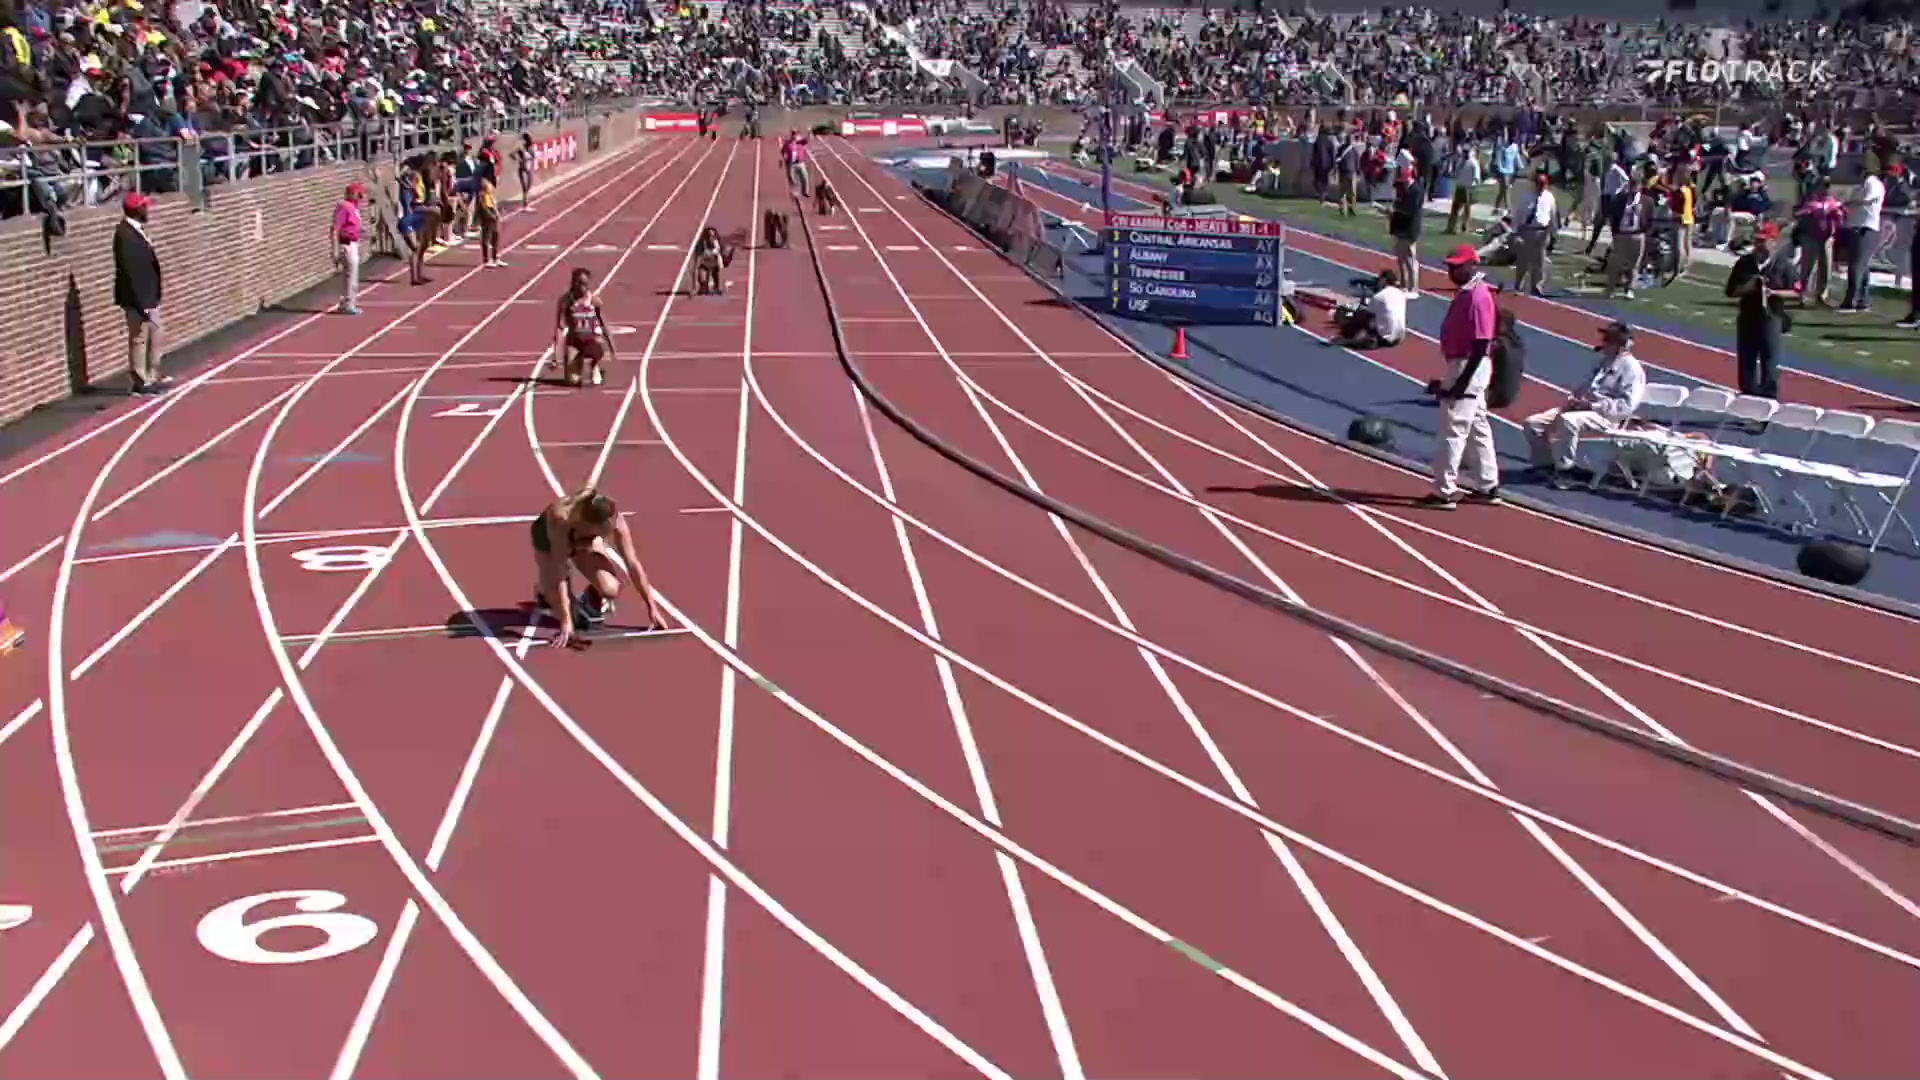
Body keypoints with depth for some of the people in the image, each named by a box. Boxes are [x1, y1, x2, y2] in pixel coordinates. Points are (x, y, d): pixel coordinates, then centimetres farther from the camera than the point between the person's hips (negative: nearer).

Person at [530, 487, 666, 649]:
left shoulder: (613, 519, -34)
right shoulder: (561, 521, -45)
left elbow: (633, 564, -26)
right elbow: (559, 574, -42)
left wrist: (652, 608, -24)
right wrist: (566, 621, -47)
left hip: (585, 538, 3)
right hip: (548, 539, -3)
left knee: (610, 589, -23)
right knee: (566, 611, -15)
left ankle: (591, 599, 10)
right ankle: (545, 592, 17)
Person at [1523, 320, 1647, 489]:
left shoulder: (1631, 368, -7)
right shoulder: (1604, 362, 21)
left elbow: (1627, 406, -17)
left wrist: (1592, 405, -22)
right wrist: (1573, 399, 4)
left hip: (1606, 416, -9)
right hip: (1581, 409, 9)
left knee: (1567, 420, -40)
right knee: (1532, 423, -3)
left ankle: (1564, 471, -26)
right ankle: (1547, 465, 9)